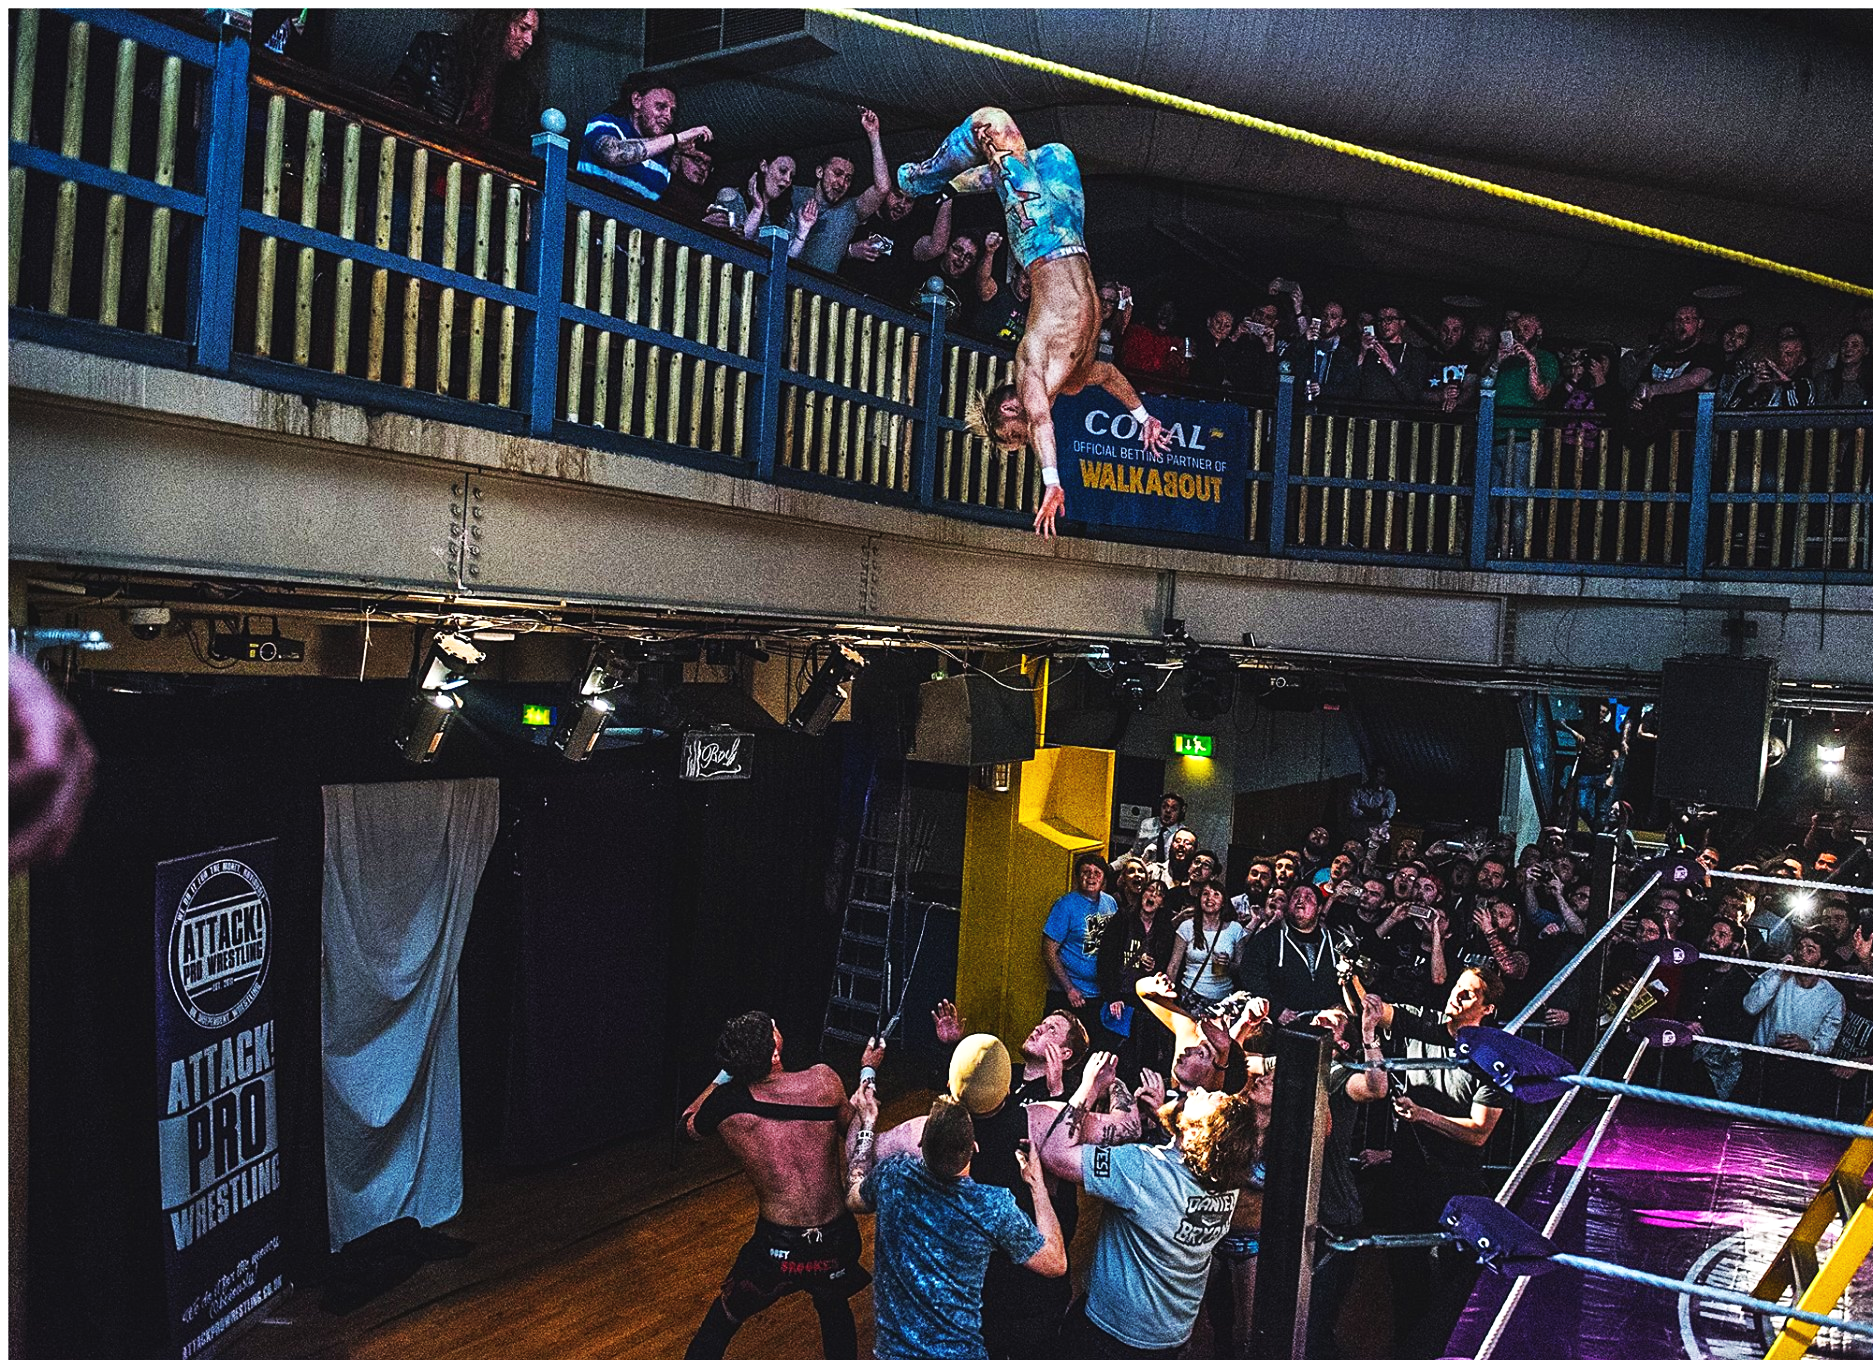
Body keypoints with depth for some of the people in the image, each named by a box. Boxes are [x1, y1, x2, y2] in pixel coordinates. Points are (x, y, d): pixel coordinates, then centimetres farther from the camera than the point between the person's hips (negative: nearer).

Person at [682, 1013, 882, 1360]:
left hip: (776, 1250, -1)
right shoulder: (823, 1079, -14)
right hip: (838, 1244, 1)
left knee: (720, 1324, 26)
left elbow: (689, 1128, 10)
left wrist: (725, 1074, 14)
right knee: (834, 1306, 35)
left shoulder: (725, 1104, -14)